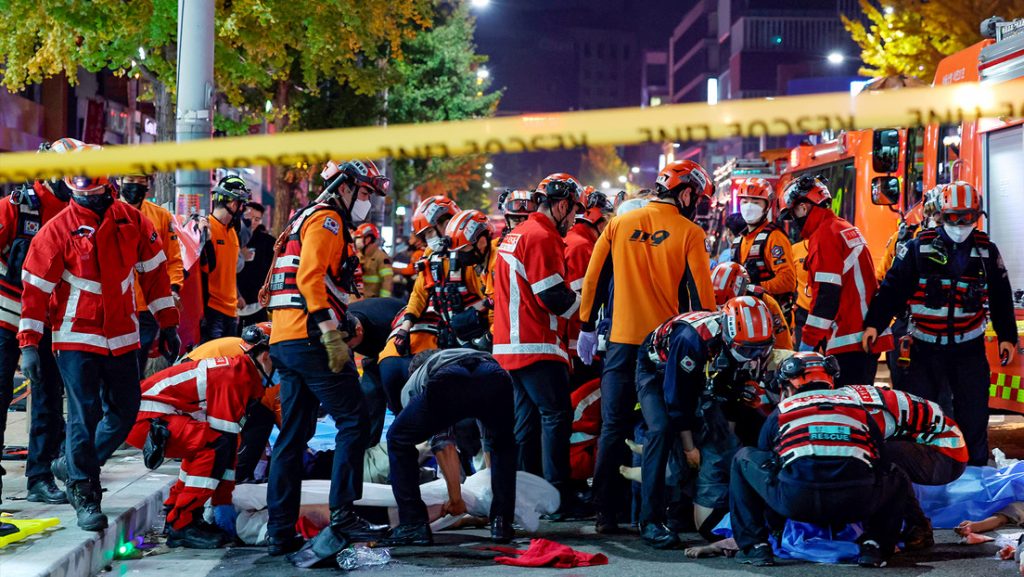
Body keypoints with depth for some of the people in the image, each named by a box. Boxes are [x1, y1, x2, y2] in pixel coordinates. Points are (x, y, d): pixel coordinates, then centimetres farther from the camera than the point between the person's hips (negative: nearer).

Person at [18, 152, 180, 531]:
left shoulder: (132, 221, 2)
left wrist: (167, 324, 10)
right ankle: (84, 497, 7)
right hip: (76, 339, -4)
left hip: (123, 338, 4)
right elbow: (35, 288, -7)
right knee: (84, 415, -6)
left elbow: (154, 271, 11)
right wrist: (29, 344, -10)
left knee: (125, 412, 7)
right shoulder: (58, 229, -8)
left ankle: (73, 466, 28)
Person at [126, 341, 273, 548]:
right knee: (214, 445, -21)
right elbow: (224, 440, -15)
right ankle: (181, 525, -15)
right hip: (145, 417, -11)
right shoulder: (234, 375, -14)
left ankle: (175, 512, 22)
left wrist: (223, 503, 21)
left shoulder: (236, 370, 17)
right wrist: (223, 506, -9)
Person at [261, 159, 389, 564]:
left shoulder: (305, 220, 26)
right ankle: (342, 517, -11)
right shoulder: (326, 219, -5)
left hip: (284, 340, 10)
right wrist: (331, 331, -24)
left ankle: (280, 531, 9)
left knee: (293, 435, 9)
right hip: (309, 337, -10)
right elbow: (311, 276, -19)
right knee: (353, 420, -7)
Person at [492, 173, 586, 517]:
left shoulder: (516, 235, 18)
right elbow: (554, 298, -18)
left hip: (511, 344, 10)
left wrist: (571, 297, 14)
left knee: (528, 417, 13)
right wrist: (583, 302, 0)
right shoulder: (542, 237, -14)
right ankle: (559, 498, -8)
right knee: (557, 415, -7)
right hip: (536, 346, -10)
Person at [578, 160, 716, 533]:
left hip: (622, 341, 2)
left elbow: (594, 279, 7)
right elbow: (701, 293, -5)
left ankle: (606, 512, 6)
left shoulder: (618, 225, 5)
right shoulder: (689, 233, -5)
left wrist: (587, 328, 15)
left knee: (614, 427, 7)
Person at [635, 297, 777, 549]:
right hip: (657, 373, -6)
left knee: (718, 441, -13)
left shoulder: (742, 344, -20)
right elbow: (676, 396, -30)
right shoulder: (692, 338, -39)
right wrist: (689, 447, -22)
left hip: (700, 381, 6)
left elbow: (731, 395, -3)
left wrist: (728, 439, -2)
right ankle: (650, 521, -25)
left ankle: (711, 518, -10)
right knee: (662, 430, -28)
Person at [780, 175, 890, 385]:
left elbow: (826, 294, -18)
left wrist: (808, 341, -14)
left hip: (849, 341, -10)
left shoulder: (824, 235, -11)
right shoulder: (846, 228, 19)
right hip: (869, 336, 10)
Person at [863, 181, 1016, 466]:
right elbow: (892, 288, -6)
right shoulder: (918, 248, -5)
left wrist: (1006, 335, 10)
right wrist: (874, 323, -14)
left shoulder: (987, 251, 4)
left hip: (969, 346, 2)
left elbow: (1001, 298, 12)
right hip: (926, 346, -2)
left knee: (974, 412, 5)